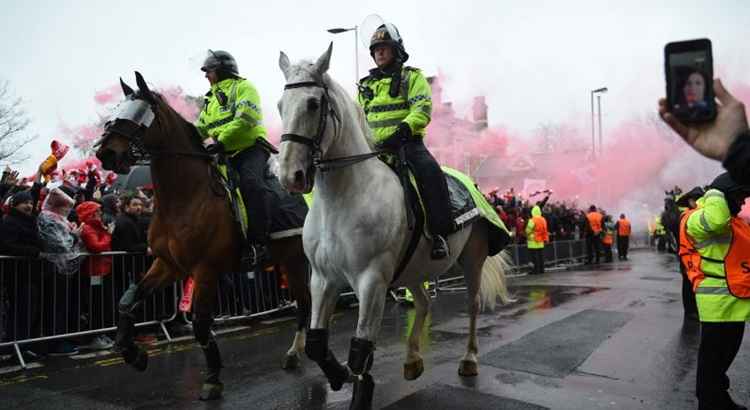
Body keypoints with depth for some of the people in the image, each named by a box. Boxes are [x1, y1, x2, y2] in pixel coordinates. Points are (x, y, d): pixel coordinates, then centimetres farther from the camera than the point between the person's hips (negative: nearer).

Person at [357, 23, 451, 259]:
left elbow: (423, 108, -8)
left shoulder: (412, 77, 8)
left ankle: (439, 234, -30)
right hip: (374, 148, 5)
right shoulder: (366, 85, 23)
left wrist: (403, 129, -26)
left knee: (430, 172, -33)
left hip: (408, 143, -5)